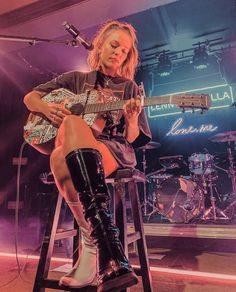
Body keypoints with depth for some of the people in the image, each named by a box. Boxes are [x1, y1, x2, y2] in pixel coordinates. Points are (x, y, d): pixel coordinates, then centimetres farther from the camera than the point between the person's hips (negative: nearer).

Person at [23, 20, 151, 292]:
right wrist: (46, 108, -1)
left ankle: (93, 249, -34)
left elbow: (134, 141, 9)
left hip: (115, 150, -1)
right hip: (76, 151, 2)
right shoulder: (77, 78, 20)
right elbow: (30, 97, 21)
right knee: (60, 157, -36)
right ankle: (112, 261, -32)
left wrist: (132, 120, -13)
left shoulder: (129, 87, 16)